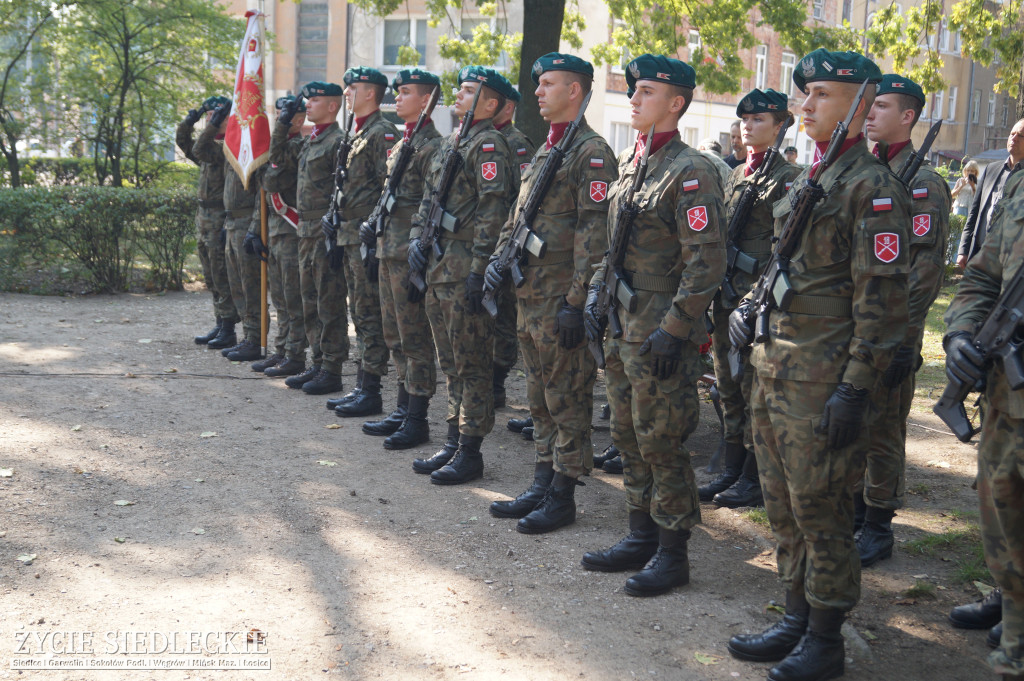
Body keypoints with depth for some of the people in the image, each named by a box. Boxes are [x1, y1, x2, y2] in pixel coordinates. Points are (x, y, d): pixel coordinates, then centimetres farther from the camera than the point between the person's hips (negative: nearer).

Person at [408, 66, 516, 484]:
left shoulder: (489, 144, -10)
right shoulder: (450, 144, 19)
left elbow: (493, 210, -18)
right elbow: (428, 197, 23)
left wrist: (479, 270, -22)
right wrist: (417, 239, 7)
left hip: (465, 273, -10)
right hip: (438, 269, 10)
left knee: (472, 365, -3)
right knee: (452, 364, 15)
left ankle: (471, 453, 4)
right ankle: (454, 442, 24)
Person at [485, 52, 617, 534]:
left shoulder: (591, 152, -11)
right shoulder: (544, 151, 18)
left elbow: (595, 233, -17)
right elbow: (518, 215, 23)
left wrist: (576, 301, -20)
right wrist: (499, 257, 5)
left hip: (562, 301, -9)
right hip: (530, 296, 9)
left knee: (567, 400, 0)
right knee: (540, 398, 15)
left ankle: (562, 498, 9)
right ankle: (542, 487, 25)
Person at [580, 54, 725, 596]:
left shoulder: (691, 171, -13)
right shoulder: (626, 164, 13)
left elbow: (707, 262, -18)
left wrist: (674, 329, -20)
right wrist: (596, 292, 12)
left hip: (660, 333, -9)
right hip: (619, 327, 9)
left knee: (661, 444, -1)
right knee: (629, 438, 15)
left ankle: (672, 553, 12)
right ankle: (640, 537, 28)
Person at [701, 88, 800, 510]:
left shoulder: (786, 179, -8)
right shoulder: (735, 176, 16)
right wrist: (716, 290, 14)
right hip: (727, 296, 8)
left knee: (756, 389, 0)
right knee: (729, 387, 13)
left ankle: (756, 479, 10)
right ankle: (732, 471, 23)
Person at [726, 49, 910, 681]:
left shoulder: (873, 188, -11)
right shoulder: (803, 181, 16)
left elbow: (882, 297, -16)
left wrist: (855, 388, -19)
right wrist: (749, 305, 11)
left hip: (822, 380, -9)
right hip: (773, 367, 9)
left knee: (820, 511, 1)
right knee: (785, 508, 15)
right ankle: (797, 621, 29)